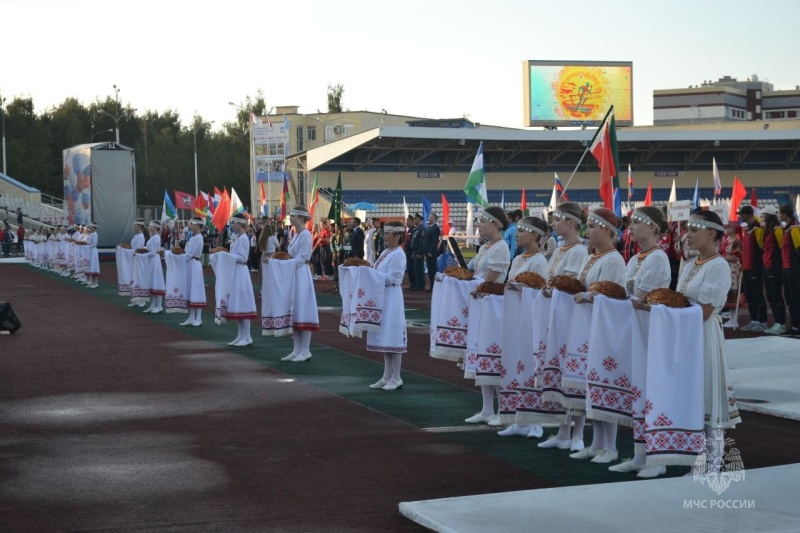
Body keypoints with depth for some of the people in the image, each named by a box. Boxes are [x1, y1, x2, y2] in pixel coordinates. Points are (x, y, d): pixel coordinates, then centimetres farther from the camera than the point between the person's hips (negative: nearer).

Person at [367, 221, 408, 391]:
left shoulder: (398, 254, -12)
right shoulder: (385, 252, 14)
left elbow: (391, 278, -18)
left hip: (392, 298, -9)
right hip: (381, 297, 9)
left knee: (393, 338, -4)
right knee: (385, 338, 12)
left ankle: (396, 378, 2)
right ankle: (387, 377, 18)